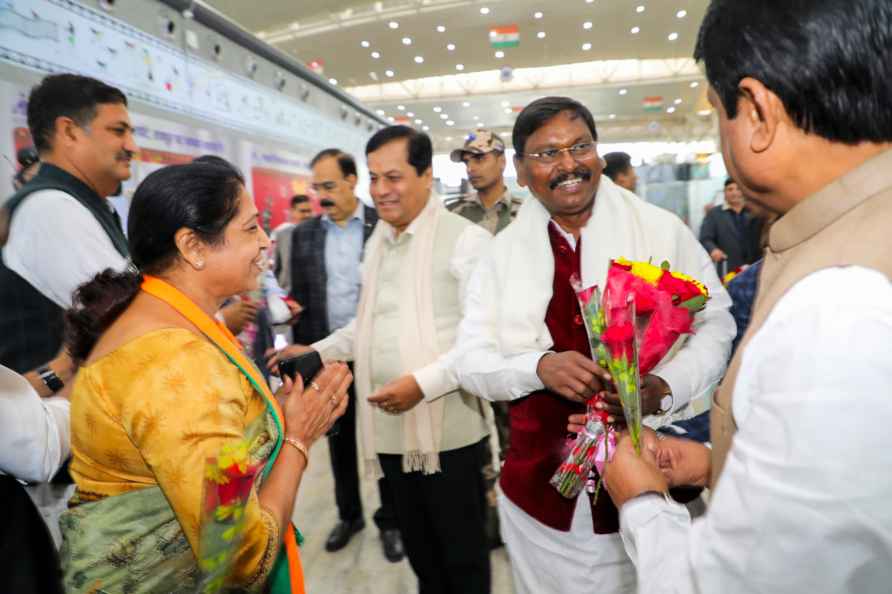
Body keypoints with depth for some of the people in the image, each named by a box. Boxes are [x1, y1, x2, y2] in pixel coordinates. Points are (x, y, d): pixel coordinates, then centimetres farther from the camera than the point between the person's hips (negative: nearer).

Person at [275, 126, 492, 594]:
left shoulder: (466, 239, -10)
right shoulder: (376, 243, 11)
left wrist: (423, 383, -22)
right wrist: (317, 352, 3)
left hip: (447, 427, -6)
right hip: (391, 426, 6)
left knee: (462, 553, 13)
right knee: (418, 547, 22)